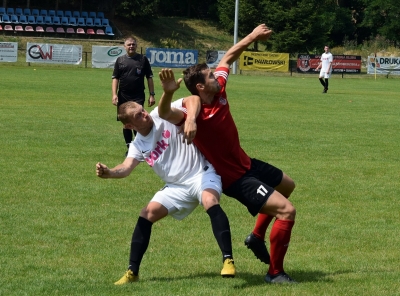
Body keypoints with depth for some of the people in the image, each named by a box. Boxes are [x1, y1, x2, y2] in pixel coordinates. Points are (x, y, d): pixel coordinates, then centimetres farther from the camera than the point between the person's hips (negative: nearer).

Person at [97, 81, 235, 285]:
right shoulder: (138, 146, 3)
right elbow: (126, 168, -12)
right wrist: (108, 173, -36)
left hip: (202, 175, -5)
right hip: (177, 187, 5)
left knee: (210, 202, -35)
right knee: (146, 215, -6)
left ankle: (228, 260, -33)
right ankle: (132, 272, 4)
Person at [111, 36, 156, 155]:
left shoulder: (143, 59, 4)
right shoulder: (120, 60, 7)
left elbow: (149, 77, 6)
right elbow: (115, 78, 5)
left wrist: (152, 95, 1)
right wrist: (114, 94, -6)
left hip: (138, 97, -2)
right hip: (123, 96, 2)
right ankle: (129, 147, 18)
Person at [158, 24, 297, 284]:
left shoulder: (218, 90, -10)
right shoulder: (195, 108, -31)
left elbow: (228, 58, 8)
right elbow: (165, 112, -53)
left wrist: (253, 37, 12)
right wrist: (167, 93, -74)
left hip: (246, 163, 10)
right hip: (235, 178, -10)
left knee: (287, 185, 32)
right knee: (287, 211, -18)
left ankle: (257, 237, 43)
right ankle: (275, 272, -2)